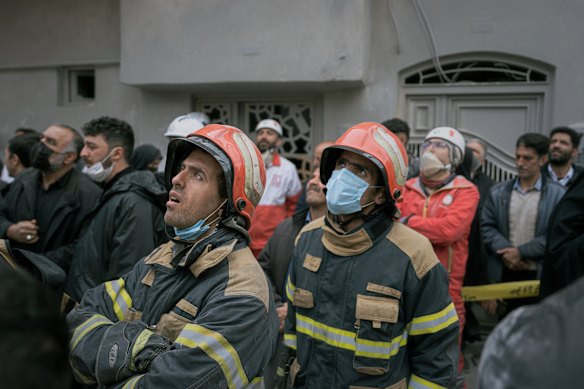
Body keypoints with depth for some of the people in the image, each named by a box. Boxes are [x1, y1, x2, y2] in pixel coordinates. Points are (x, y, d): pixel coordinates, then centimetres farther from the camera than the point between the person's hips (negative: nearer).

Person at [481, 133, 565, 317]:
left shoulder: (558, 195, -2)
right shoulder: (498, 192, 8)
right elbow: (486, 226, 2)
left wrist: (521, 252, -14)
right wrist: (504, 251, -14)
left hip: (540, 275, -2)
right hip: (503, 274, 3)